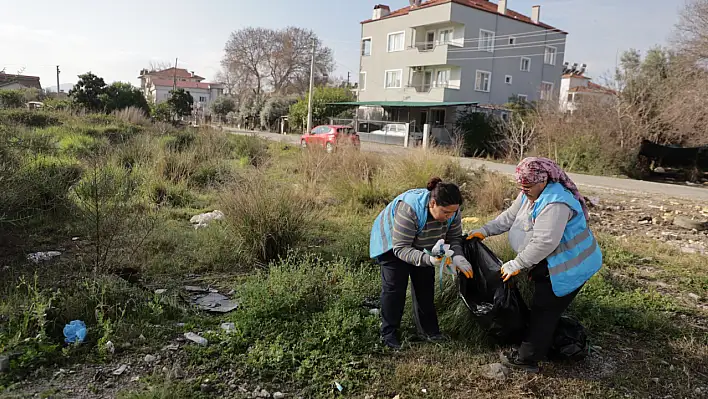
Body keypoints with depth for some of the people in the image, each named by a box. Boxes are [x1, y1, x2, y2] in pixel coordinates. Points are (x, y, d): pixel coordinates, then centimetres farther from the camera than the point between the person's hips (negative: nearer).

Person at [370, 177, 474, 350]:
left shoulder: (451, 210, -23)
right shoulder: (409, 210, -42)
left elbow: (454, 237, -11)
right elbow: (401, 248, -38)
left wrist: (457, 256, -32)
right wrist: (427, 259, -51)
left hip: (421, 246, 6)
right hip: (392, 242, -5)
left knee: (425, 283, 5)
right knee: (394, 286, -7)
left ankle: (428, 328, 19)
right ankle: (388, 333, 7)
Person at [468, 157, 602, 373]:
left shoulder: (555, 203, -31)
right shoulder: (529, 194, 1)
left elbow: (544, 243, -35)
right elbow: (509, 217, 12)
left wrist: (515, 265, -28)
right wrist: (484, 231, 4)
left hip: (569, 267, -10)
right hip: (549, 264, 10)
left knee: (544, 311, -2)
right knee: (543, 308, 18)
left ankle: (526, 358, 8)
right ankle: (530, 353, 31)